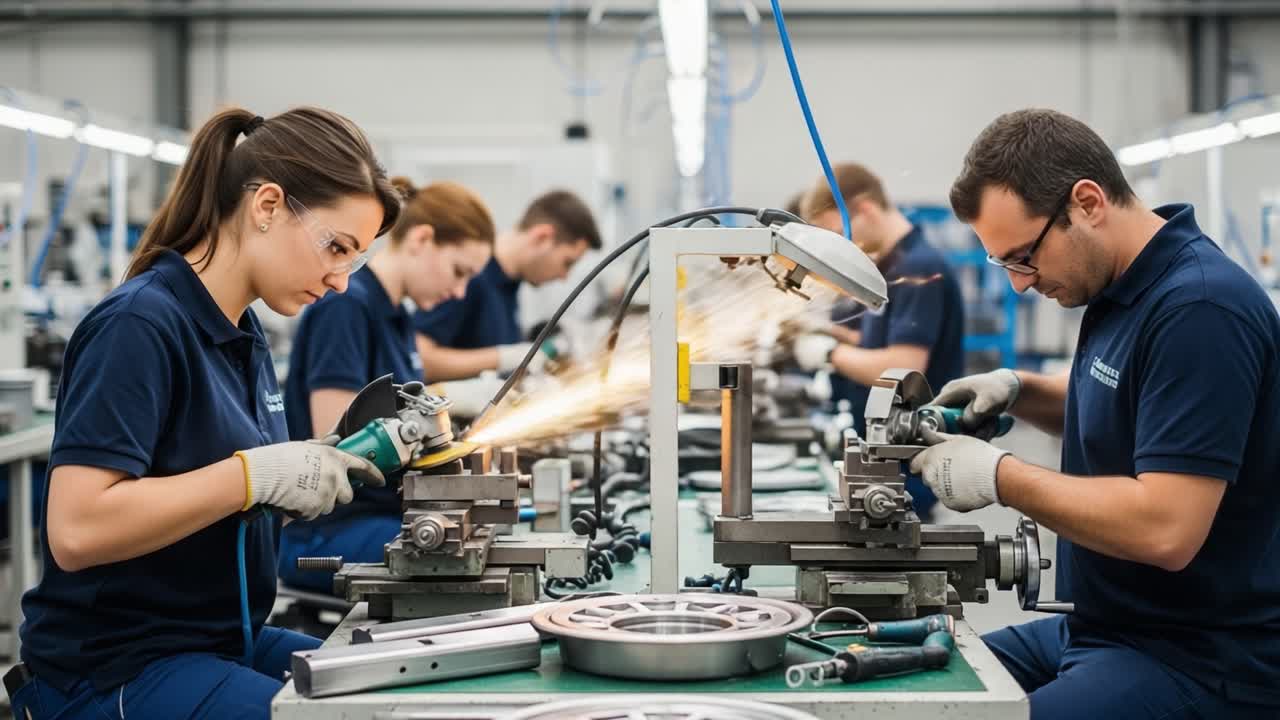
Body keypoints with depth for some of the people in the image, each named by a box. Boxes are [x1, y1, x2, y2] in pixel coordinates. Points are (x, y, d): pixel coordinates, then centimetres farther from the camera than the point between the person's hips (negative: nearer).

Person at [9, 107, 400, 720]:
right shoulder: (140, 325, -17)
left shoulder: (243, 335, 9)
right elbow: (76, 531, -26)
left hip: (224, 644, 9)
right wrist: (257, 474, -25)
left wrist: (323, 468, -1)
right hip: (111, 670, -9)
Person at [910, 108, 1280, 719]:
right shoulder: (1125, 289, 7)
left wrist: (999, 476, -19)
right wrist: (1018, 392, 8)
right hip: (1102, 629, 10)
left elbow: (1165, 528, -29)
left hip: (1199, 667, -10)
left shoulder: (1199, 308, -23)